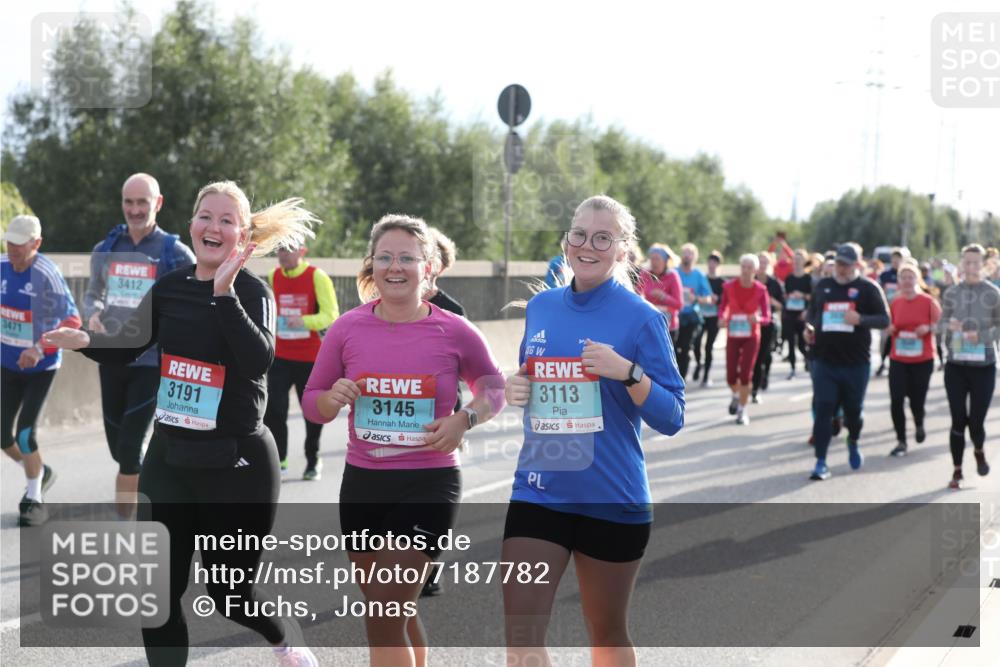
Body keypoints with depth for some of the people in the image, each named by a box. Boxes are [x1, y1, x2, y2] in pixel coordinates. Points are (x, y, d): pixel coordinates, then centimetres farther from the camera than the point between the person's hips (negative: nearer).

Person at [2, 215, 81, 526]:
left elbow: (72, 320, -23)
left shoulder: (46, 274, -21)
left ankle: (34, 499, 9)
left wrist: (39, 349, -31)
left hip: (40, 366, -6)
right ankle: (40, 472, 33)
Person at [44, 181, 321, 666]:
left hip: (237, 463, -5)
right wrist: (84, 341, -7)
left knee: (229, 592, 8)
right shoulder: (169, 288, 4)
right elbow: (126, 349, 13)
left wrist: (224, 292, -33)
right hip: (168, 457, 5)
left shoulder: (252, 291, -11)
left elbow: (259, 360, -27)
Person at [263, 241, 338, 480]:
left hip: (311, 357, -3)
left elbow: (330, 314, -14)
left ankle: (313, 461, 24)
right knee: (273, 408, -8)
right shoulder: (273, 276, 5)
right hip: (280, 356, 3)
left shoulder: (317, 277, -9)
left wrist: (304, 321, -30)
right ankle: (278, 460, 5)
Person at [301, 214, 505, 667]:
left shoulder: (454, 333, -8)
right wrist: (333, 399, -15)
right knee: (397, 614, 18)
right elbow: (311, 404, 8)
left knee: (383, 619, -11)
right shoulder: (348, 329, -2)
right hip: (362, 484, 4)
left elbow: (494, 387, 9)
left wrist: (465, 420, -10)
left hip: (429, 487, -4)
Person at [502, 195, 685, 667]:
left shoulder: (640, 318, -8)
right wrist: (514, 390, -2)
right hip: (538, 491, 3)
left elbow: (671, 419, -10)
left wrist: (628, 372, -25)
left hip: (611, 499, -3)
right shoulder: (541, 307, 6)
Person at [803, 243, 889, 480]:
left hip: (856, 363, -2)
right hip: (824, 360, 2)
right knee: (823, 410, -6)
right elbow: (811, 312, 23)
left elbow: (884, 319, -5)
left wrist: (860, 319, -22)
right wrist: (809, 328, 1)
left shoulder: (868, 288, -2)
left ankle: (853, 442, 42)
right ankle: (821, 462, -4)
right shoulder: (823, 286, 9)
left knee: (853, 409, 11)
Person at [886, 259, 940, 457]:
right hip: (898, 359, 2)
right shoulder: (894, 303, 2)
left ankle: (919, 425, 41)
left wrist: (928, 328, -21)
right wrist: (889, 329, -10)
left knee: (917, 399, 5)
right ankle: (901, 442, 4)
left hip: (923, 359, -2)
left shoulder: (928, 301, -7)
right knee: (896, 400, -8)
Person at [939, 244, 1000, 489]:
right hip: (956, 365, 1)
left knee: (976, 422, 1)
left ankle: (979, 450, 35)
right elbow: (942, 323, 6)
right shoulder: (951, 293, 3)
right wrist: (950, 325, -17)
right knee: (958, 421, 1)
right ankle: (957, 471, 16)